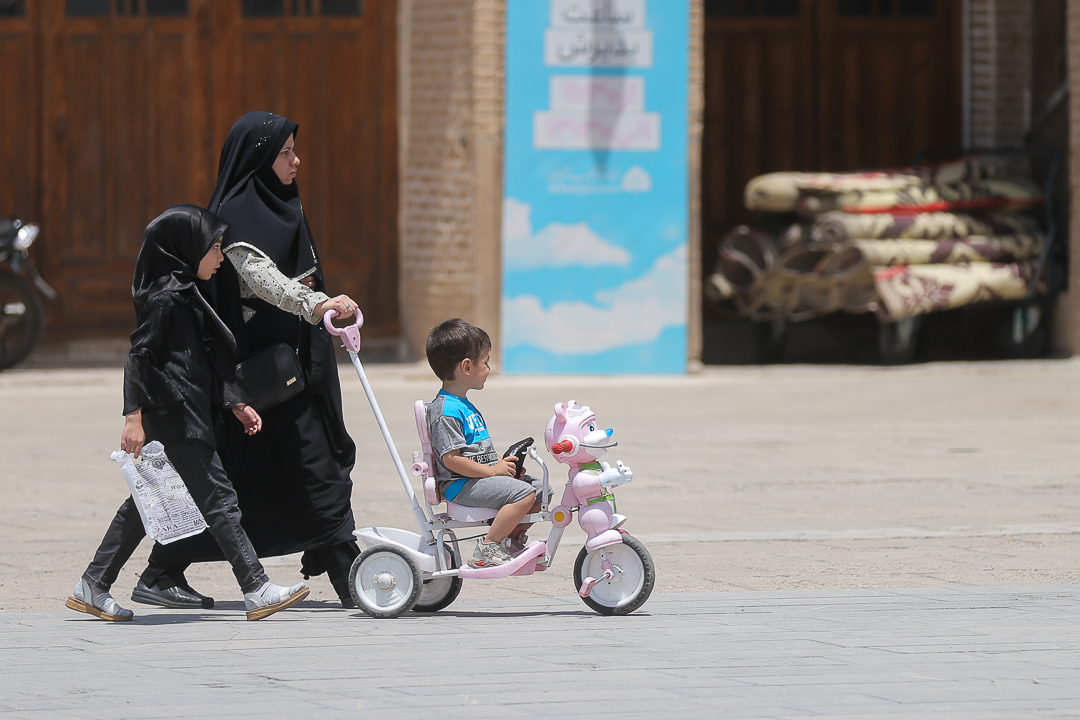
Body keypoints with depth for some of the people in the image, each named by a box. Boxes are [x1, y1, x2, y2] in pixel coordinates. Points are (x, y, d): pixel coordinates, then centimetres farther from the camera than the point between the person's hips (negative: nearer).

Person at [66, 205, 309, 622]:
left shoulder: (187, 294, 18)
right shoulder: (166, 296, -12)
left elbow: (202, 365, 25)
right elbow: (139, 354, -17)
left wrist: (234, 405, 25)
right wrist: (134, 415, -22)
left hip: (188, 413, 10)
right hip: (174, 416, -10)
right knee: (216, 497, -8)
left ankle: (93, 588, 13)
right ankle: (256, 591, -8)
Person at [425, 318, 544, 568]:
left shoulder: (464, 405, 18)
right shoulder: (446, 411, -17)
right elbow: (451, 458, -23)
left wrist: (501, 462, 9)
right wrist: (492, 470, -20)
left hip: (479, 479, 10)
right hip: (460, 485, -10)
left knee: (540, 489, 10)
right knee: (523, 493, -26)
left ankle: (513, 538, 22)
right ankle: (487, 549, -20)